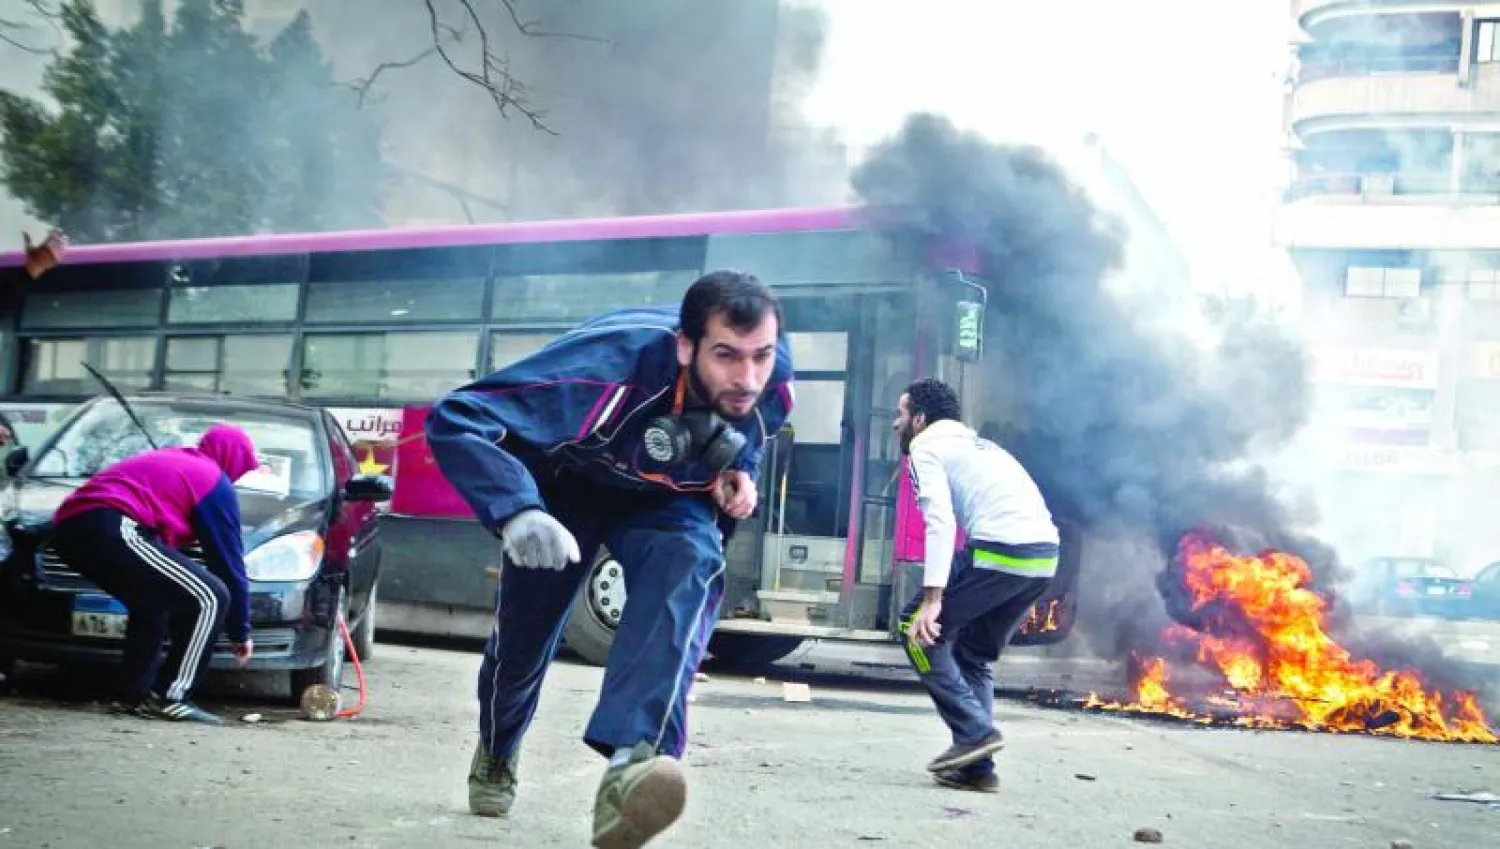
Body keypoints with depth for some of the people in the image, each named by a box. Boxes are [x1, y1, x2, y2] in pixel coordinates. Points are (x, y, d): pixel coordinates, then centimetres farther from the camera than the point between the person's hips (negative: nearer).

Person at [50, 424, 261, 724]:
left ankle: (132, 695, 22)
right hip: (109, 528, -10)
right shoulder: (213, 481, 11)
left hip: (70, 526, 10)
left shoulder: (168, 462, 35)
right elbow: (229, 559, 11)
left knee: (153, 602, 29)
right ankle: (169, 698, -6)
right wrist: (241, 632, 19)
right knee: (211, 598, -4)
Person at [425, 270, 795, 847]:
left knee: (689, 567, -31)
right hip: (567, 482, -2)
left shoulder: (771, 378, -27)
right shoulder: (612, 365, -43)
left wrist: (740, 474, -18)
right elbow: (455, 420, -45)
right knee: (525, 628, 9)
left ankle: (634, 760, -46)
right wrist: (516, 511, -60)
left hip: (663, 498, 2)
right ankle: (497, 753, 45)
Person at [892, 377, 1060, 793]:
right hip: (1046, 555, 8)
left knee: (919, 627, 7)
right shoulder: (977, 444, 33)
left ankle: (975, 731, -2)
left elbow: (939, 520, -8)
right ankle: (976, 765, 13)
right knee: (974, 653, 21)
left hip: (1001, 548, -8)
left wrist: (932, 599, -15)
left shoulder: (926, 446, 7)